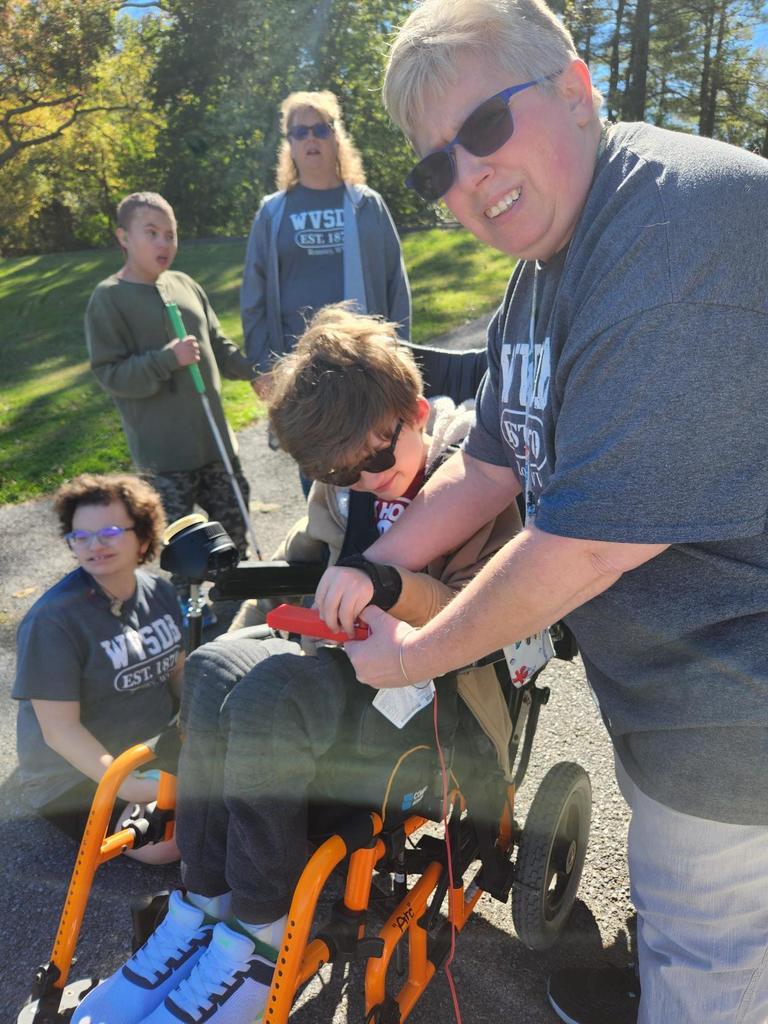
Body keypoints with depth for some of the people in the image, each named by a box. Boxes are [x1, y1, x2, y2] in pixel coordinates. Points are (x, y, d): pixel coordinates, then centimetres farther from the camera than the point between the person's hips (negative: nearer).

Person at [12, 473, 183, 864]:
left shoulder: (159, 592, -6)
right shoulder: (53, 621, -25)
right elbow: (59, 729, -25)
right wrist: (130, 788, -31)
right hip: (78, 778, -6)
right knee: (165, 845, -18)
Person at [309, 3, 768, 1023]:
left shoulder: (679, 220, -27)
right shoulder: (541, 275, 7)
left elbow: (595, 537, -30)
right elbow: (494, 460, 10)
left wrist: (415, 655, -16)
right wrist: (374, 568, -2)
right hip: (660, 665, 9)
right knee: (673, 900, 32)